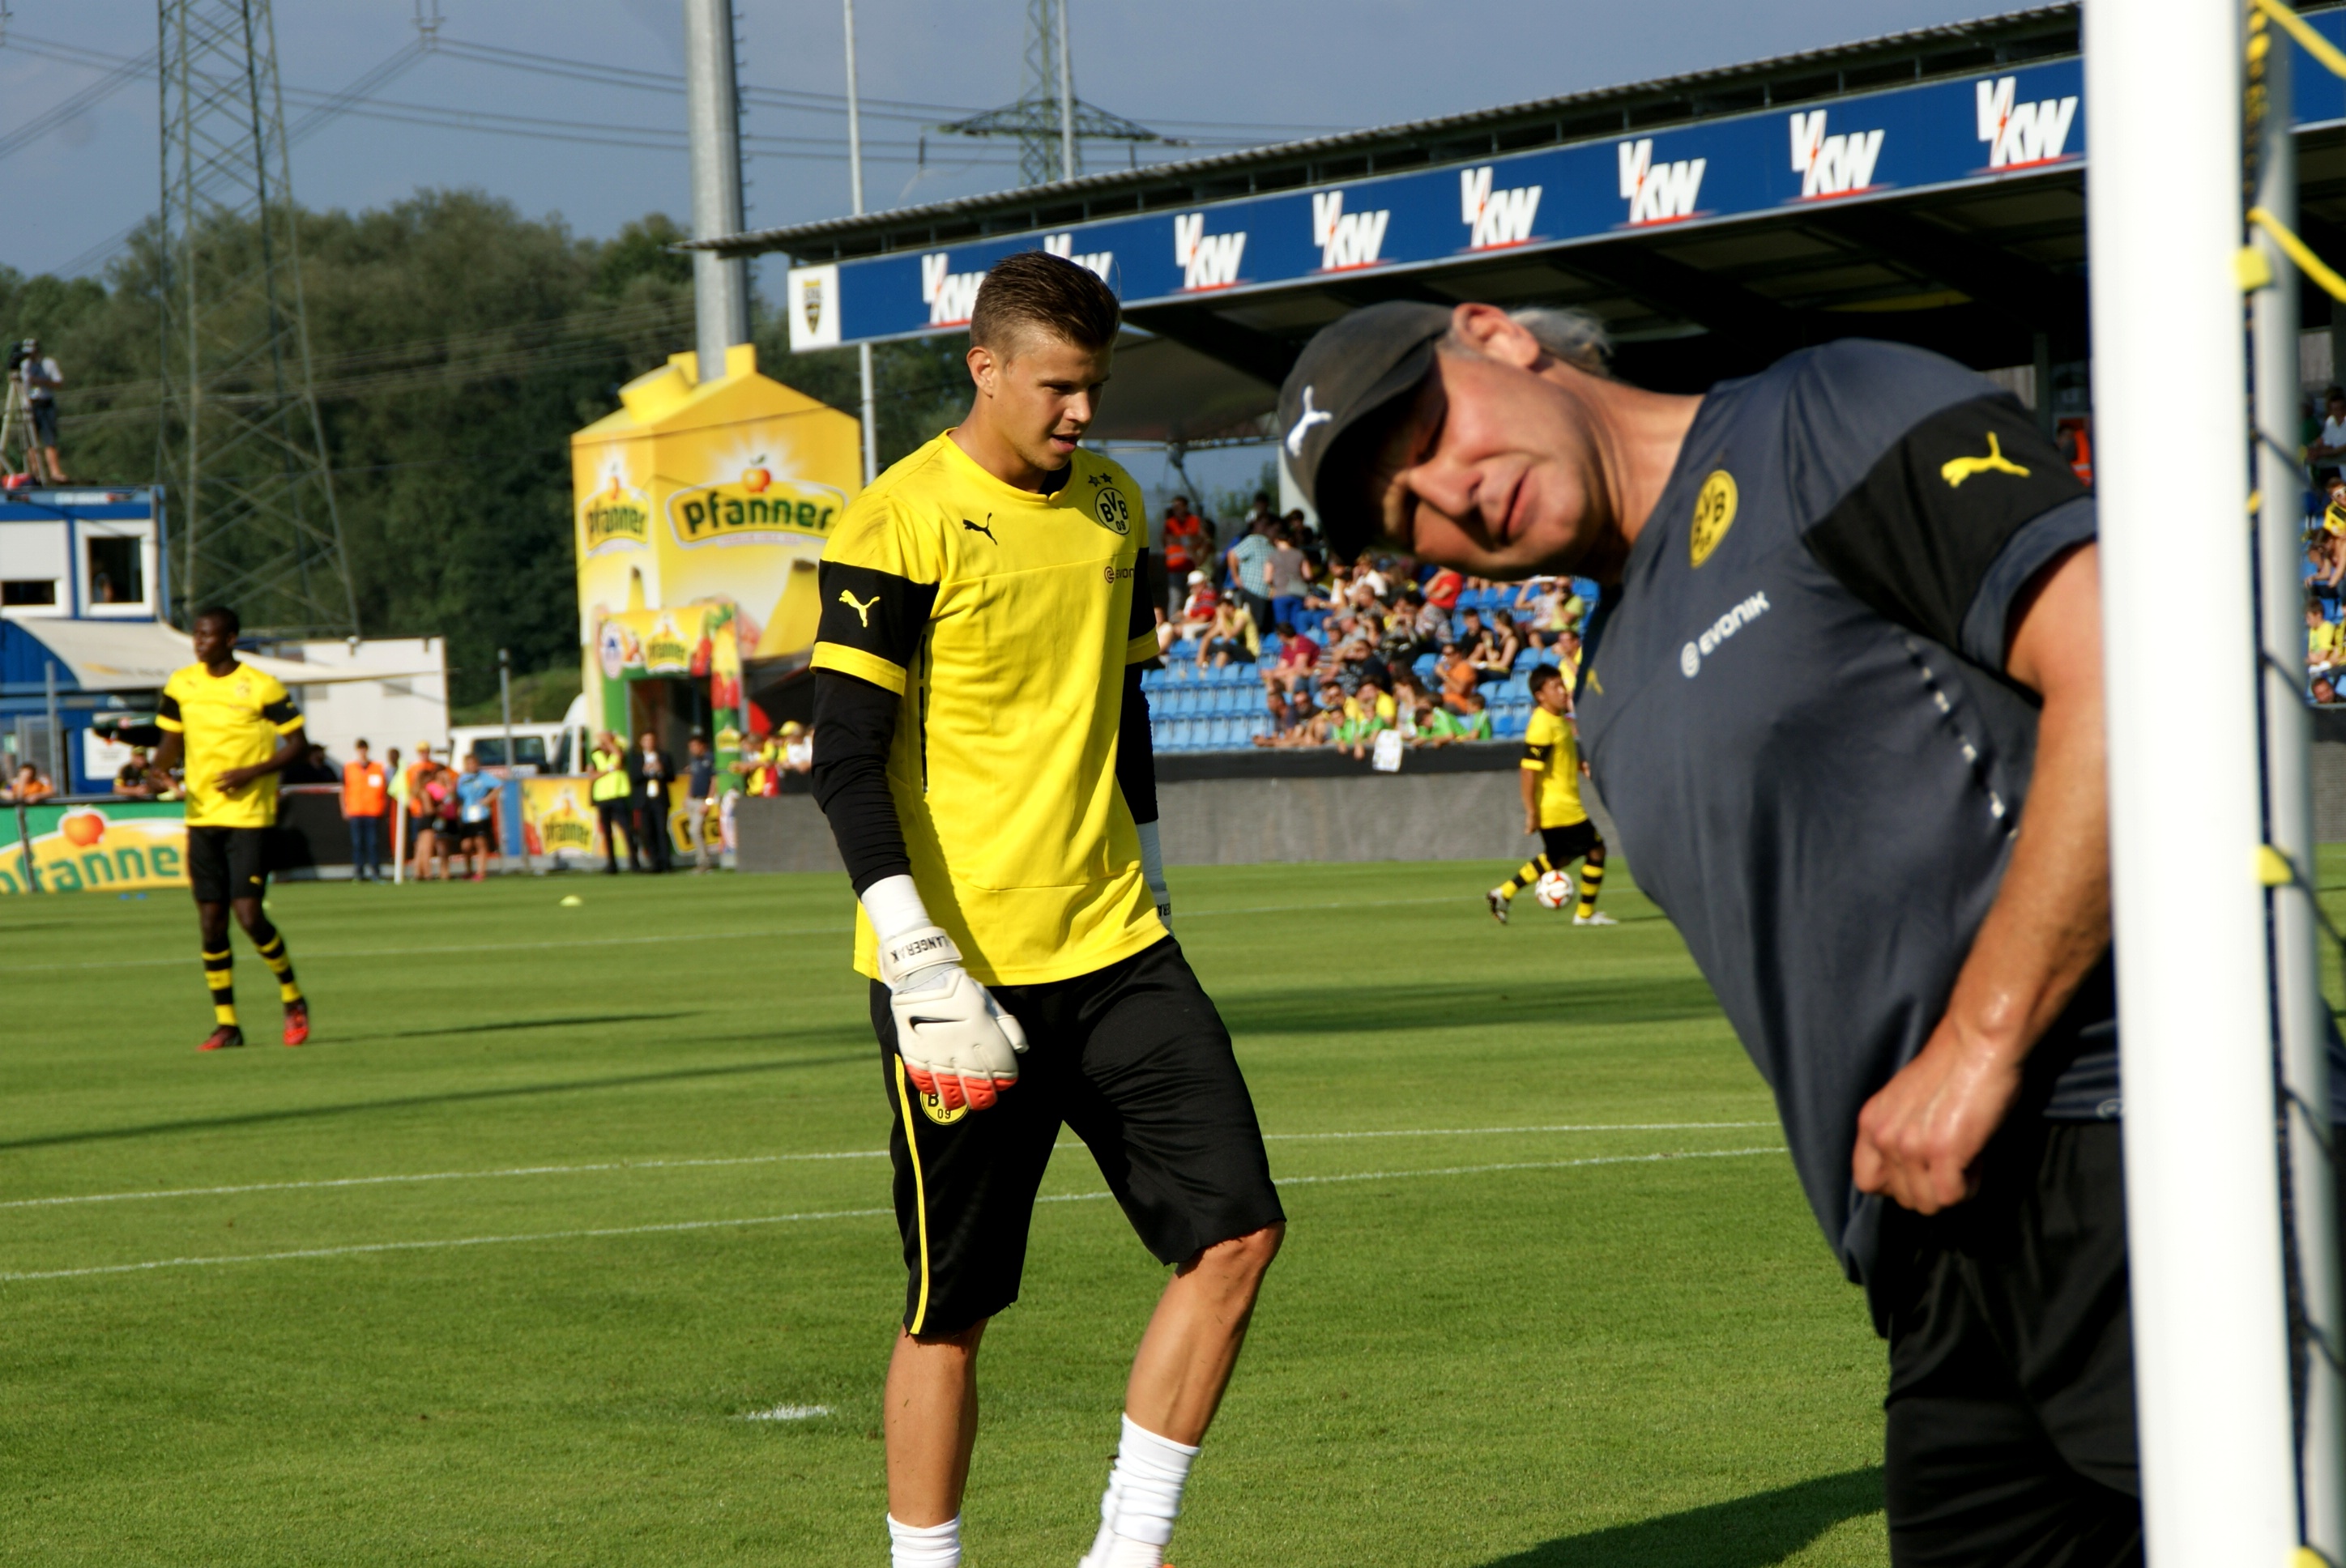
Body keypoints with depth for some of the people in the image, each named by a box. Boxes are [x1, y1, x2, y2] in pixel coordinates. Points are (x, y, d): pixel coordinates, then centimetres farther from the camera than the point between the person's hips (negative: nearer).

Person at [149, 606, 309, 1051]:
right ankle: (226, 1023, 10)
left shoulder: (261, 687, -8)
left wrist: (252, 772, -16)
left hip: (249, 815, -5)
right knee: (210, 921, 2)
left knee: (249, 915, -12)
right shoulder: (181, 684, 6)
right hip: (202, 815, 5)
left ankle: (293, 1000, 11)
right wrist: (157, 768, -8)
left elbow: (296, 742, -3)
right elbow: (172, 741, 14)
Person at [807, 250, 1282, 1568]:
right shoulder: (903, 524, -10)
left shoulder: (1112, 506, 11)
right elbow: (848, 759, -14)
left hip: (1114, 955, 6)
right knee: (954, 1307, 1)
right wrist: (924, 967, -20)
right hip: (966, 969, -6)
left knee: (1239, 1230, -4)